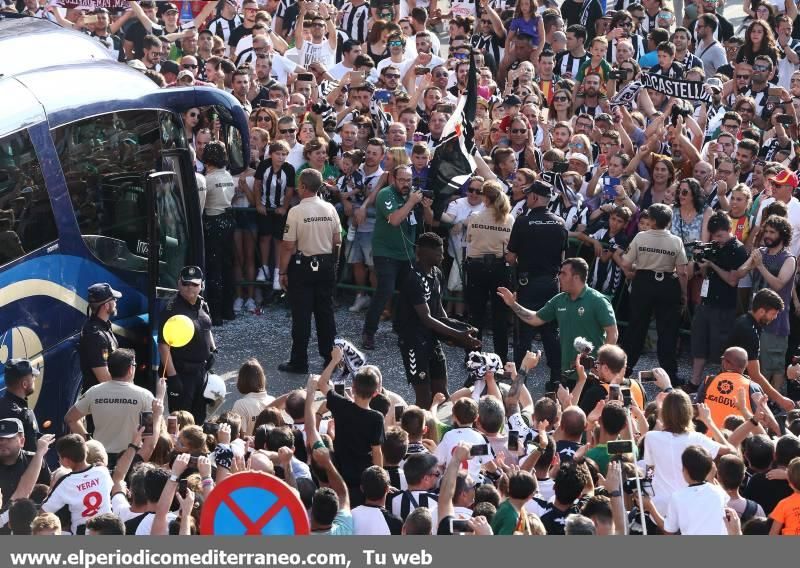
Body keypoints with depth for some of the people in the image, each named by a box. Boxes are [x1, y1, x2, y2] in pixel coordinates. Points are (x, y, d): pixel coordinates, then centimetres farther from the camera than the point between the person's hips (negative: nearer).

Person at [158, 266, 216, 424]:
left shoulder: (202, 305, 7)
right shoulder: (172, 310, -17)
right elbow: (163, 345, -21)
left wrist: (213, 349, 10)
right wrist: (172, 376, -24)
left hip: (201, 370, 8)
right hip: (182, 373, -8)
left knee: (199, 417, 18)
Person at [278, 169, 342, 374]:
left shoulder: (296, 212, -16)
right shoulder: (330, 209, 0)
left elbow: (288, 246, -15)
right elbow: (337, 241, 6)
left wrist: (282, 272, -6)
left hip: (302, 267, -5)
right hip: (326, 265, 5)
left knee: (301, 315, 0)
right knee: (325, 312, 12)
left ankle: (299, 362, 4)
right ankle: (330, 357, 16)